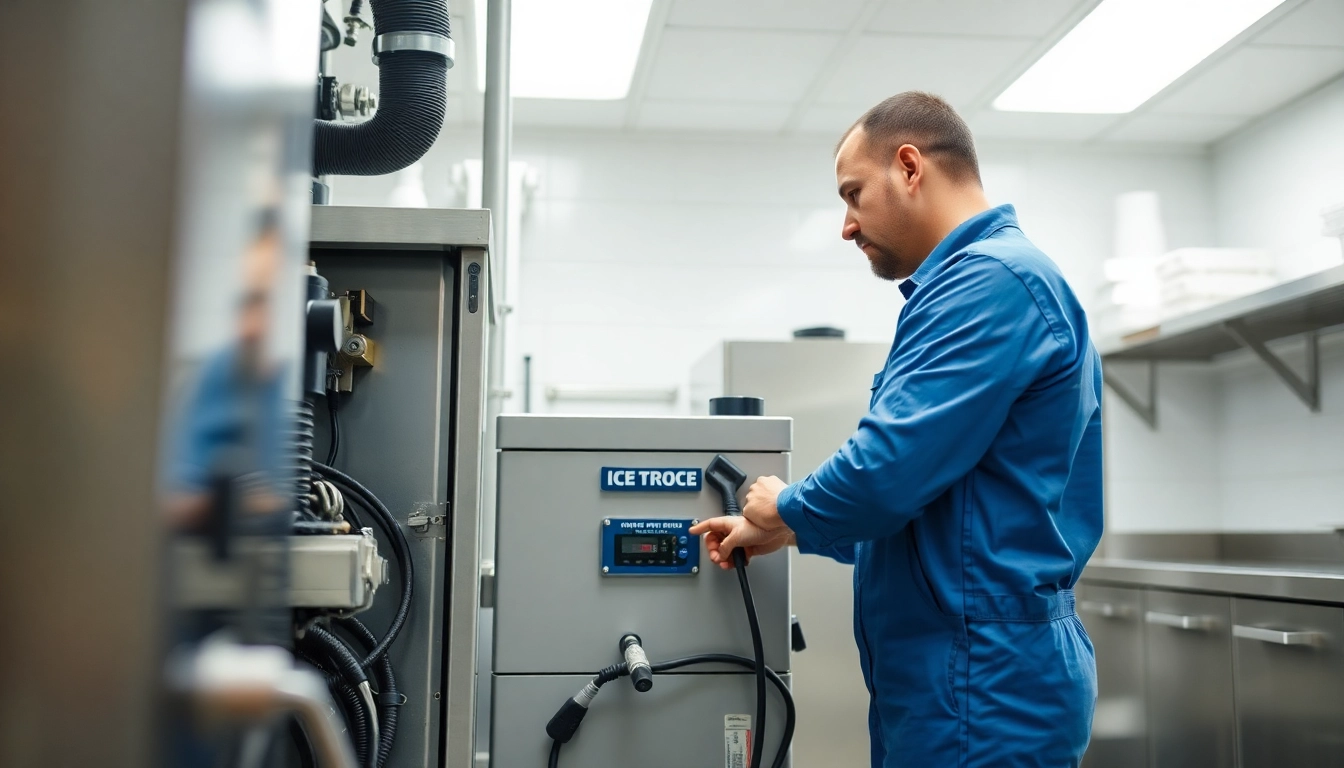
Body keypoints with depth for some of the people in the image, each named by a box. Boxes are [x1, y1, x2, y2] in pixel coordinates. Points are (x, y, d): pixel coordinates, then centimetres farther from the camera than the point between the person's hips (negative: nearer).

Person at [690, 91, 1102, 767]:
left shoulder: (992, 280, -17)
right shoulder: (972, 280, 16)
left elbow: (888, 472, -26)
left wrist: (784, 508, -5)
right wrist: (779, 535, 21)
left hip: (981, 685, -10)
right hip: (972, 673, 10)